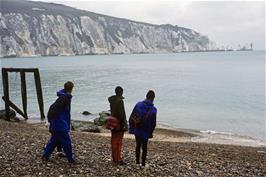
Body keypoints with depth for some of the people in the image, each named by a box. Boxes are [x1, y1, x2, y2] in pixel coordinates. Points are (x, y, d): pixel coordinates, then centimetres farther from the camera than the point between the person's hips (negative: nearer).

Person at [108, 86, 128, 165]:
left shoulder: (111, 99, 6)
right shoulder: (120, 100, -18)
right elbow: (122, 113, -20)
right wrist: (125, 124, -15)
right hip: (119, 123, -8)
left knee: (113, 141, 14)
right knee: (119, 141, -1)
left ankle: (114, 158, 24)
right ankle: (118, 160, 4)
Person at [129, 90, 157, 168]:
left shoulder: (138, 104, -7)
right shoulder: (153, 109, -13)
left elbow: (131, 117, -4)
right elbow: (153, 123, -9)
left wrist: (131, 128, 5)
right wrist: (150, 133, 4)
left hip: (137, 130, 2)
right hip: (145, 132, -2)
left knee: (138, 145, 18)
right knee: (144, 147, 12)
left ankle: (137, 162, 26)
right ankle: (143, 164, 18)